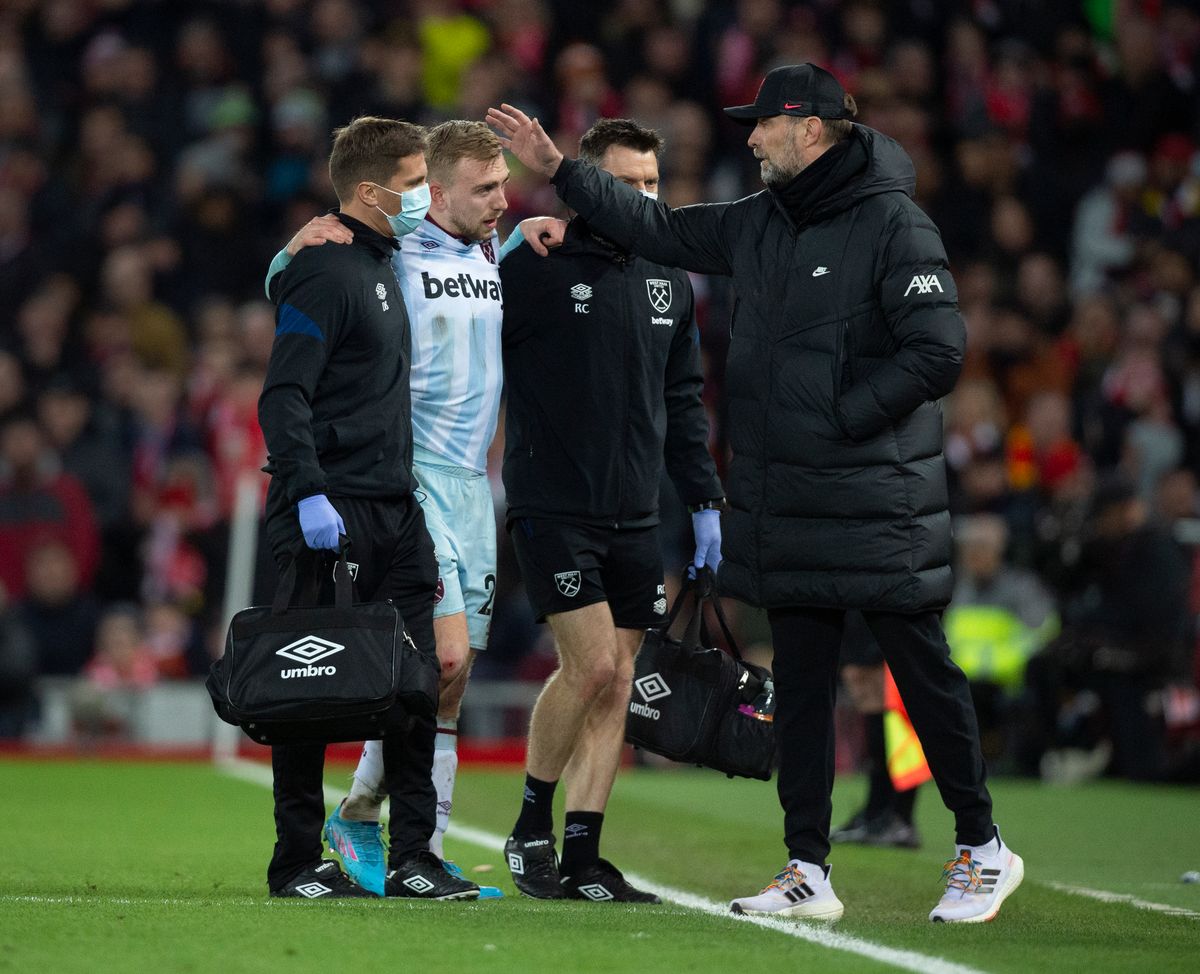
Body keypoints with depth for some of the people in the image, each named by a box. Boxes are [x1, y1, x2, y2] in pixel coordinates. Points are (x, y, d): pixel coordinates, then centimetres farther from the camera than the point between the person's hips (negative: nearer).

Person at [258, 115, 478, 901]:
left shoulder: (383, 266, 18)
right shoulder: (325, 271, -11)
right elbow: (283, 395, -18)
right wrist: (308, 493, -26)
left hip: (395, 512, 9)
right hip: (332, 514, -9)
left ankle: (412, 857, 8)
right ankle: (298, 862, 5)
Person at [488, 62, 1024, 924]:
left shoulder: (892, 224, -10)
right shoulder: (759, 225, 12)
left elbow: (939, 352, -16)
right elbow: (660, 231, 23)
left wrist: (841, 417, -15)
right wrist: (558, 168, 20)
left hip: (880, 507, -7)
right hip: (785, 511, 7)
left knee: (924, 674, 1)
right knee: (800, 688, 7)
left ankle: (982, 847, 14)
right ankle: (808, 870, 11)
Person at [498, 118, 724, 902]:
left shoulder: (670, 284, 13)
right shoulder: (534, 270, -6)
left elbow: (683, 399, 19)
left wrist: (706, 502, 16)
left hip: (635, 516, 6)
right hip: (551, 508, -6)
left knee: (616, 686, 3)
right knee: (591, 663, -15)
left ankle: (583, 857, 7)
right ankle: (531, 826, 4)